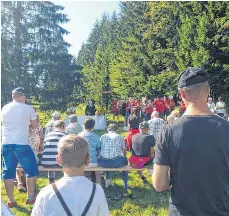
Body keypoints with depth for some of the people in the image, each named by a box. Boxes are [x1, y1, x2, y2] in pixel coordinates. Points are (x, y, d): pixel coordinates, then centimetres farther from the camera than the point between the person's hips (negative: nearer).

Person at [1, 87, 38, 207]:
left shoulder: (4, 108, 8)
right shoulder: (28, 108, -5)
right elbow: (34, 125, 3)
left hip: (6, 144, 5)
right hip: (21, 144, -5)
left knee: (8, 172, 12)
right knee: (32, 170, 11)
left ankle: (11, 200, 18)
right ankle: (30, 197, 16)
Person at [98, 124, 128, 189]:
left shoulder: (102, 137, 9)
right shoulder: (120, 137, 7)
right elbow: (124, 152, 17)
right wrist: (122, 155, 40)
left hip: (103, 163, 2)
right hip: (116, 163, -2)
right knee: (125, 159, 32)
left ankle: (107, 181, 43)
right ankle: (125, 184, 37)